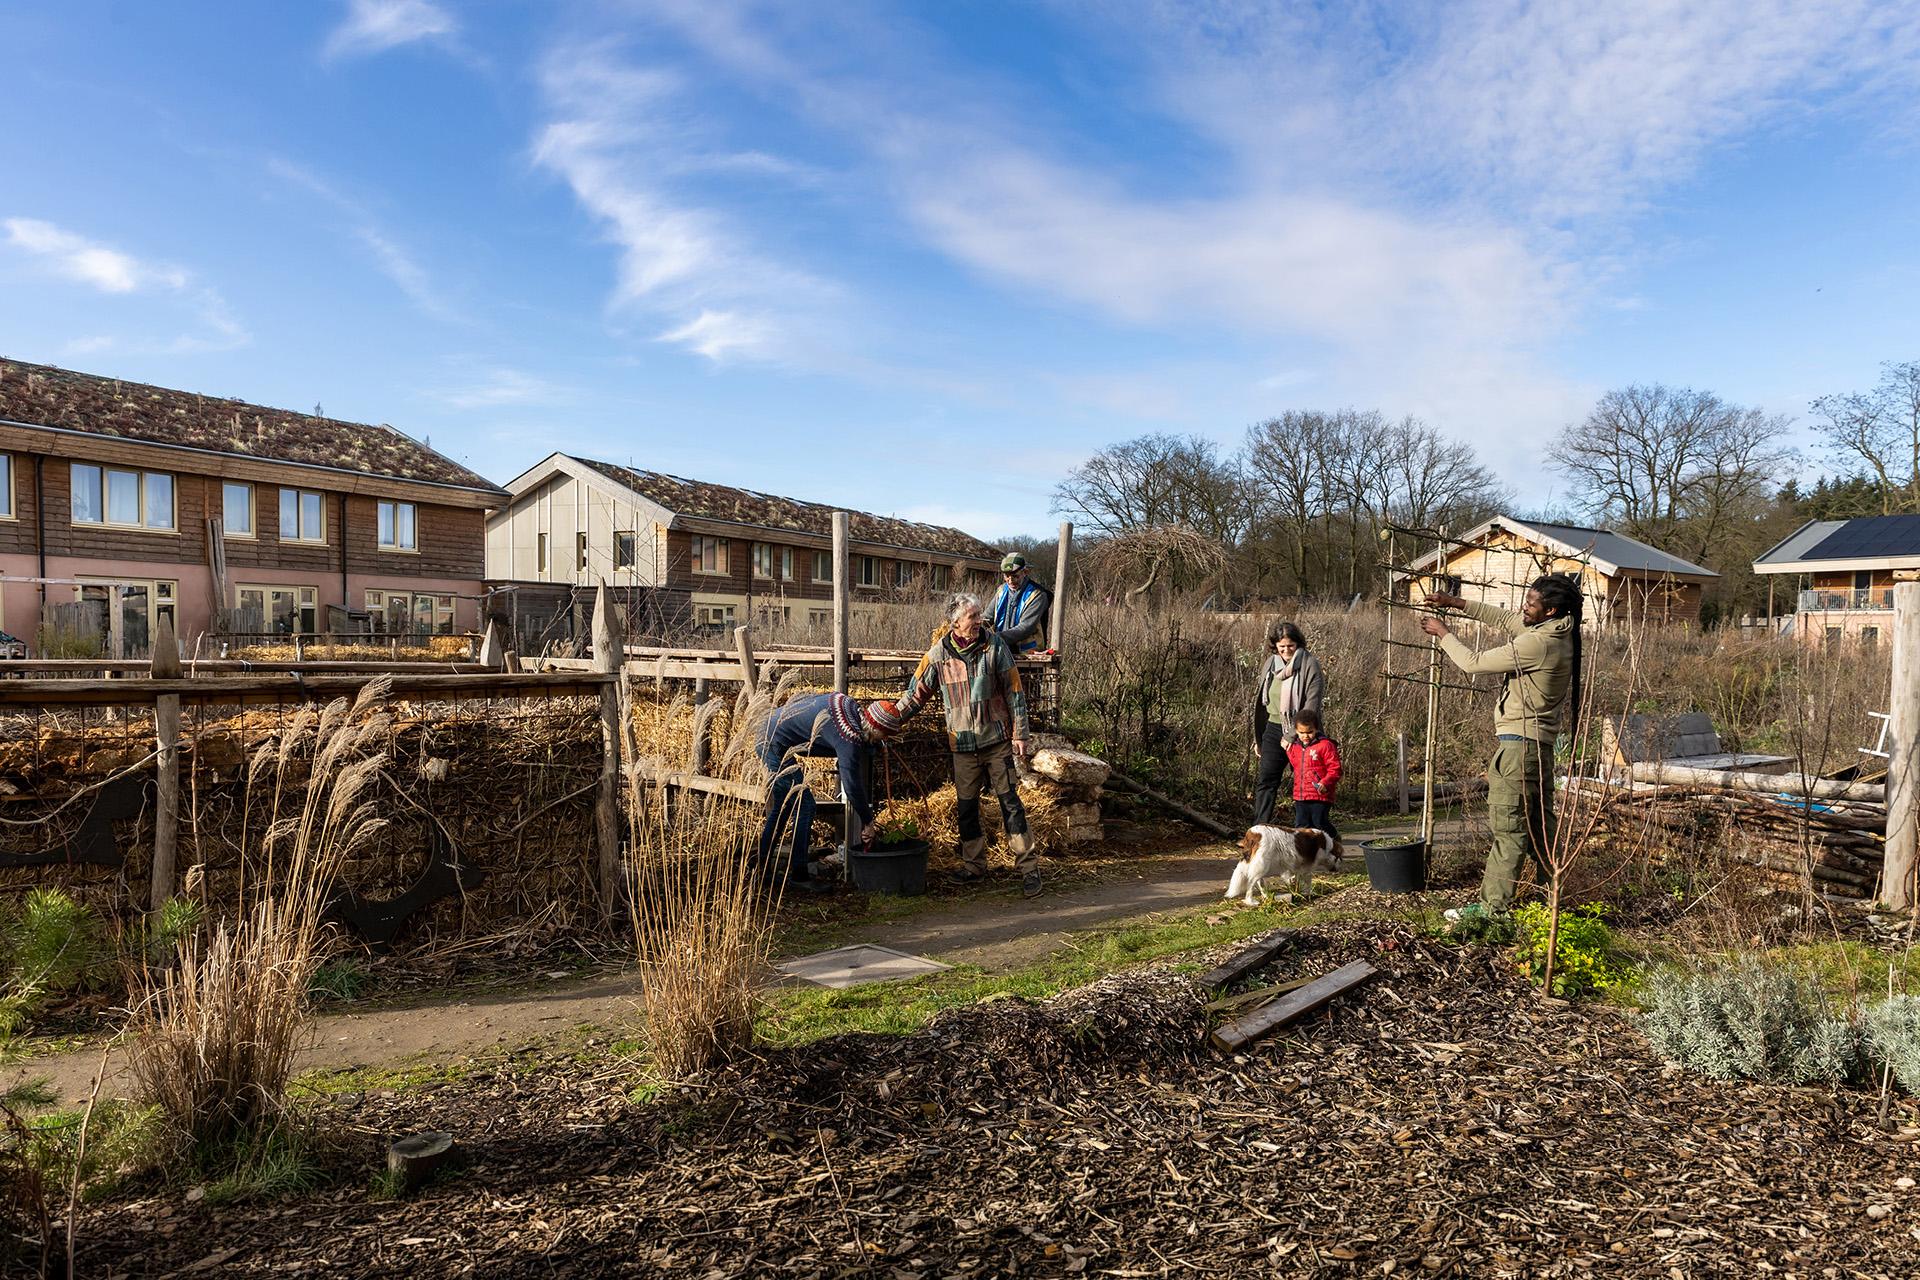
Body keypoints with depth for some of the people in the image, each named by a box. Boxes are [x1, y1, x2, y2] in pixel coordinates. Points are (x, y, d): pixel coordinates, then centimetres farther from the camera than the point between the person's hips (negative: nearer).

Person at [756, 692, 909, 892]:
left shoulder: (852, 708, 0)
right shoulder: (850, 737, -24)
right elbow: (852, 785, -21)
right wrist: (867, 822, -9)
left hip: (768, 735, 10)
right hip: (776, 745, -10)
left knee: (781, 806, 20)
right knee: (804, 806, -6)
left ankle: (764, 863, 32)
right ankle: (798, 876, 1)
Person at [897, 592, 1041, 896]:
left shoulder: (995, 646, -6)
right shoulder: (938, 654, -3)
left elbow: (1014, 691, -2)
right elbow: (916, 693, 7)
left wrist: (1020, 734, -4)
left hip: (997, 740, -2)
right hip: (962, 745, 2)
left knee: (1010, 802, -2)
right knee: (965, 808, 10)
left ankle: (1028, 866, 5)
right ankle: (974, 864, 27)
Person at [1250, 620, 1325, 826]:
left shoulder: (1310, 665, -9)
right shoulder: (1271, 665, 9)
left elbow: (1312, 706, -15)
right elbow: (1261, 702, 17)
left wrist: (1292, 736, -15)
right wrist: (1258, 738, 16)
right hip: (1274, 730, 5)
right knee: (1266, 781, -3)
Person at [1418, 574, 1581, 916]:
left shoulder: (1537, 643, -21)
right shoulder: (1556, 632, 7)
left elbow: (1473, 664, -14)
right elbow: (1505, 619, 20)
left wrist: (1443, 633, 0)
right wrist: (1456, 603, 15)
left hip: (1519, 742, -10)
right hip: (1541, 743, 10)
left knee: (1509, 827, -6)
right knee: (1538, 824, 17)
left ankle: (1492, 906, -2)